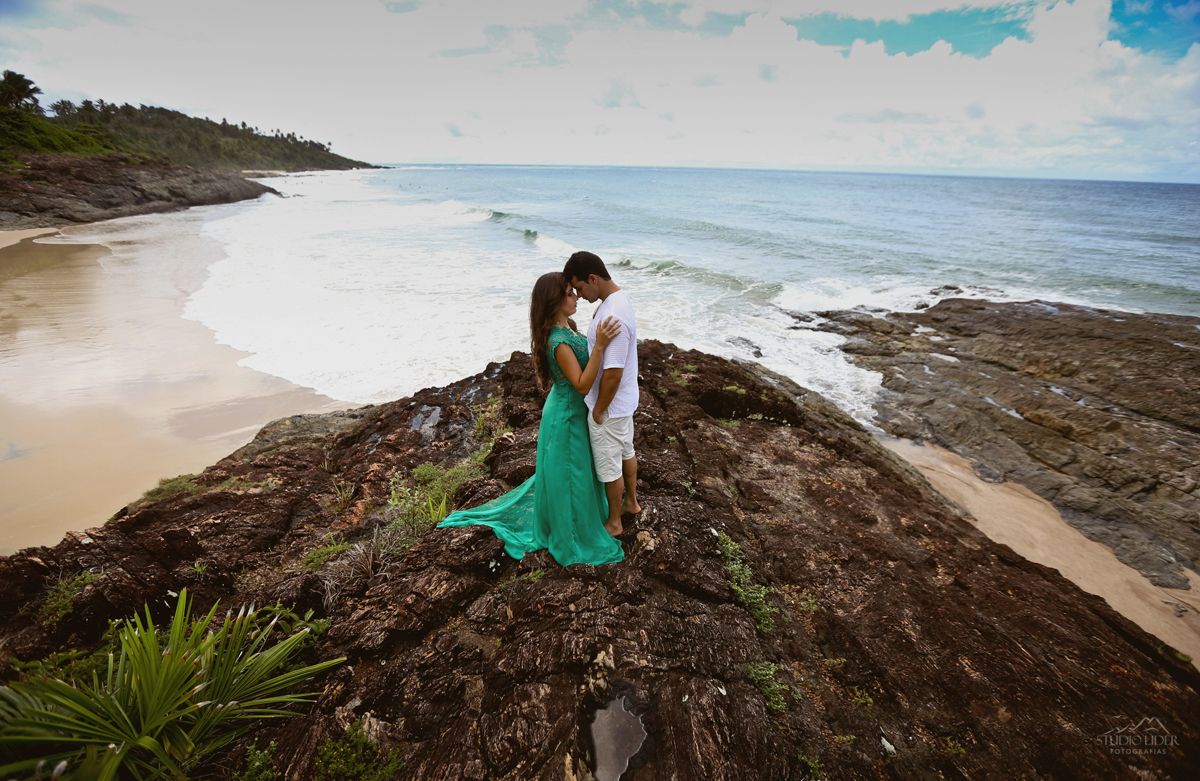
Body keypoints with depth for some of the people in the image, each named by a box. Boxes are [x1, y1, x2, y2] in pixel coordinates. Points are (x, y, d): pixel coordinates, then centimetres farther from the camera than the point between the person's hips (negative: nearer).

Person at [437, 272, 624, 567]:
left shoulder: (565, 327, -2)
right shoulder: (558, 342, -30)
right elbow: (582, 385, -31)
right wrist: (599, 347, -39)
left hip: (573, 410, 9)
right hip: (566, 416, -9)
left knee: (568, 468, 27)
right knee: (568, 474, 9)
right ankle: (573, 535, 31)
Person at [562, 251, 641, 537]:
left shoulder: (613, 317, -33)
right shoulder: (619, 298, 0)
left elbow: (612, 375, -30)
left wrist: (598, 410, -17)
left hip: (610, 406, -10)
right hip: (625, 399, 10)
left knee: (609, 466, 10)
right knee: (626, 451, 26)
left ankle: (614, 523, 32)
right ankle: (631, 502, 48)